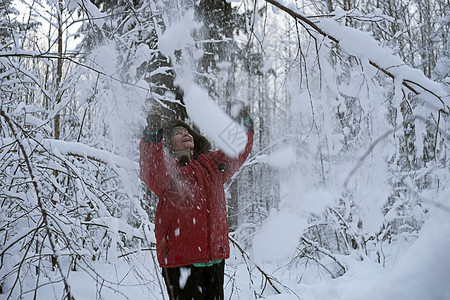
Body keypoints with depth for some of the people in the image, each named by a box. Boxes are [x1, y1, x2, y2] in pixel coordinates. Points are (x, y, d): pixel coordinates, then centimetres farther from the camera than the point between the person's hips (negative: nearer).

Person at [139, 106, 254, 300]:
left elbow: (237, 155, 29)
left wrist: (246, 130, 17)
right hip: (181, 255, -5)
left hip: (215, 255, 6)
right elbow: (152, 176, -24)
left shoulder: (212, 162, 15)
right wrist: (151, 141, -39)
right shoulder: (165, 165, -2)